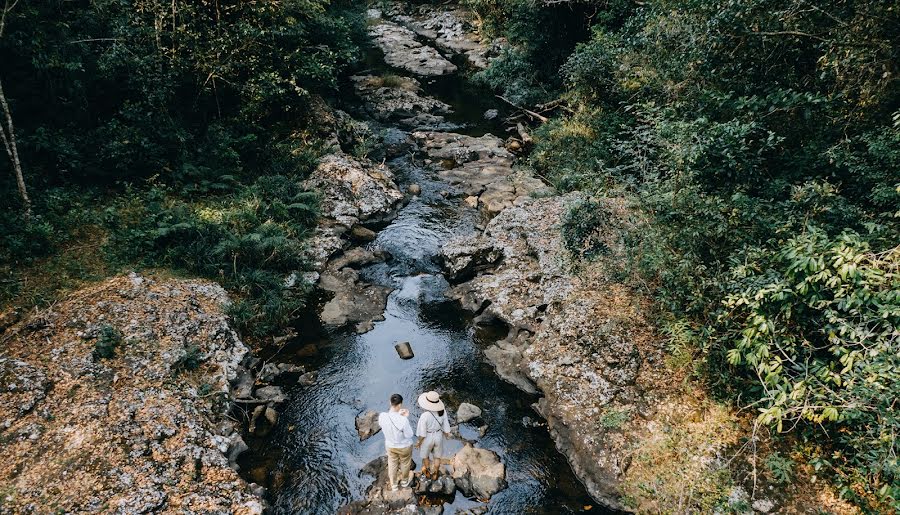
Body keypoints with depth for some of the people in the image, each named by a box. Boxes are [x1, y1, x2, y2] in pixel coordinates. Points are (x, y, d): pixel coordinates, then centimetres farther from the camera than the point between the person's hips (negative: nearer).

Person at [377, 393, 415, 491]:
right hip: (404, 447, -3)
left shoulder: (382, 416, -25)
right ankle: (405, 482, 53)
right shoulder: (403, 420, -38)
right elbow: (409, 435, -22)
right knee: (405, 464, 28)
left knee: (392, 465, 28)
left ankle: (393, 486, 48)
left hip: (390, 445, 3)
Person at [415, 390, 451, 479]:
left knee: (425, 455, 29)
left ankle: (427, 472, 52)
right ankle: (435, 474, 48)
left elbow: (422, 433, -24)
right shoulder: (443, 412, -23)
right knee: (437, 456, 29)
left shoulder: (425, 416, -35)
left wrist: (419, 442, -5)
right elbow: (446, 427, -9)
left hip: (427, 438, -3)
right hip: (438, 436, 3)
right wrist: (446, 434, 12)